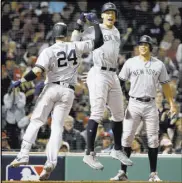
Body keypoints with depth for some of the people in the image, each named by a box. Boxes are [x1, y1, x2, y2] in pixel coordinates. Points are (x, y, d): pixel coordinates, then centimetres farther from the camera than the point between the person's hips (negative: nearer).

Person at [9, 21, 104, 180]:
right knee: (57, 126, 0)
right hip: (68, 92, 2)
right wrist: (95, 22, 18)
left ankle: (24, 155, -8)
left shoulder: (49, 51, -5)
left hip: (52, 89, -2)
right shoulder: (76, 47, 4)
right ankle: (51, 161, -17)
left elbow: (37, 71, -15)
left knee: (36, 121, 3)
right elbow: (99, 41, 10)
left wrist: (20, 82, -7)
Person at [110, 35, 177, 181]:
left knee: (153, 139, 1)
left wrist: (172, 103, 5)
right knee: (127, 137, -7)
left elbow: (165, 85, 12)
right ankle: (123, 172, -3)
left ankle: (153, 173, 6)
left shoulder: (159, 65, 7)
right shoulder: (130, 63, 3)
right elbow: (120, 82, 3)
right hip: (134, 104, -1)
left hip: (150, 105, 1)